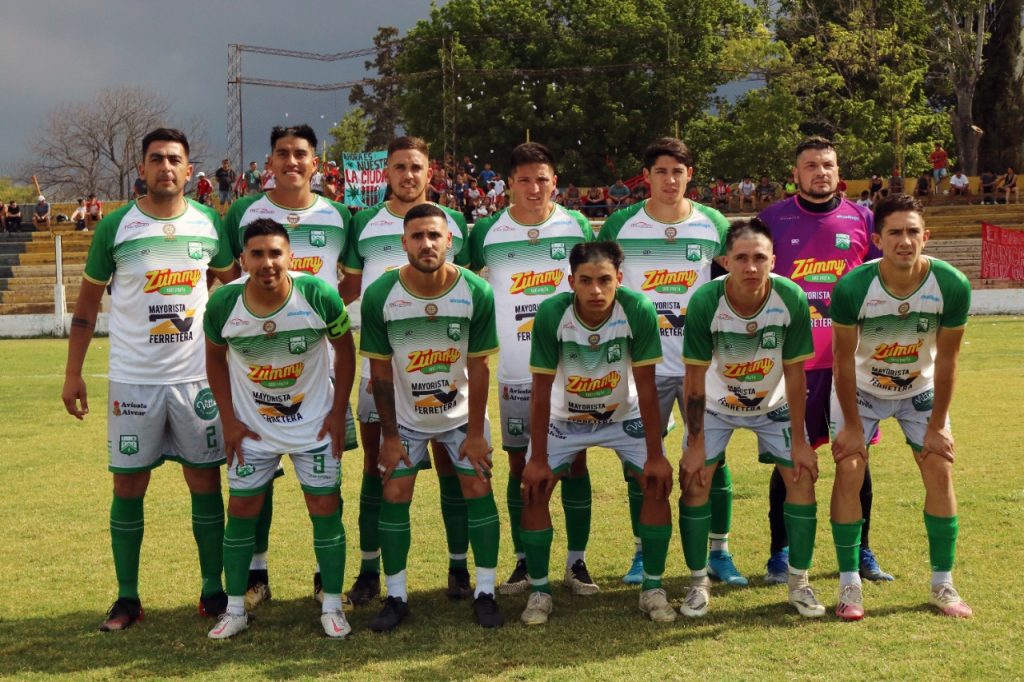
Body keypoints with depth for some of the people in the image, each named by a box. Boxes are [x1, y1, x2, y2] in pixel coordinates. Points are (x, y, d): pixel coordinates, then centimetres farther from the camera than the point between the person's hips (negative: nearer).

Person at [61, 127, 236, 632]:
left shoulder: (209, 223, 2)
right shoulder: (116, 226, -3)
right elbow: (86, 304, 4)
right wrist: (73, 373, 1)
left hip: (198, 376, 2)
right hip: (133, 379, -1)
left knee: (206, 480, 5)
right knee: (129, 486, 4)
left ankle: (213, 589, 16)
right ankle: (127, 597, 14)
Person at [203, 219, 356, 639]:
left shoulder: (318, 295, -20)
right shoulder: (223, 304, -16)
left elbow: (344, 349, -4)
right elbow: (215, 357, 2)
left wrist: (338, 412, -6)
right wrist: (229, 419, -2)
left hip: (315, 423, -1)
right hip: (251, 427, 1)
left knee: (325, 508, 1)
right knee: (241, 510, 4)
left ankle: (332, 606, 15)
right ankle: (235, 609, 18)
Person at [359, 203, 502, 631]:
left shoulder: (476, 293, -19)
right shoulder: (380, 295, -19)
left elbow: (478, 367, -11)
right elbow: (380, 371, -10)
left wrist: (476, 431, -10)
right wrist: (390, 435, -8)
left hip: (462, 412, 0)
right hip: (405, 416, 0)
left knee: (478, 488, -3)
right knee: (394, 495, -2)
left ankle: (485, 592, 9)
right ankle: (396, 596, 10)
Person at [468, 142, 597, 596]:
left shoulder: (577, 227, 2)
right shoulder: (487, 233, 0)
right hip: (515, 371, 0)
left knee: (575, 461, 3)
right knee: (519, 464, 5)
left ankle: (577, 560, 13)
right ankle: (524, 560, 17)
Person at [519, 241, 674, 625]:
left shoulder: (638, 310, -28)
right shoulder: (552, 313, -28)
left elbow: (645, 386, -20)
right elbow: (542, 388, -20)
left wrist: (656, 455, -17)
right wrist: (538, 458, -17)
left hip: (624, 415, 0)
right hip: (564, 417, 0)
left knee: (657, 483, -13)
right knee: (534, 488, -12)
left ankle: (652, 588, 4)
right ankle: (539, 590, 5)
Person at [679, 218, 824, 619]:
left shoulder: (792, 300, -26)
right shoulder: (705, 302, -29)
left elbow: (795, 374, -16)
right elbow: (695, 379, -21)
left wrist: (799, 442, -14)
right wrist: (695, 445, -19)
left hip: (774, 404, 1)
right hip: (715, 404, -1)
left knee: (802, 477, -6)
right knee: (694, 480, -10)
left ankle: (799, 582, 10)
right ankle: (698, 582, 7)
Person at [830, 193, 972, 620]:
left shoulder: (952, 286, -26)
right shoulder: (852, 288, -31)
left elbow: (946, 359, -14)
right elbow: (844, 360, -19)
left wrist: (937, 425, -9)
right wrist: (852, 425, -14)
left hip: (920, 390, 2)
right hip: (860, 390, -2)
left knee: (940, 472, -3)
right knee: (849, 473, -11)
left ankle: (943, 584, 9)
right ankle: (849, 584, -1)